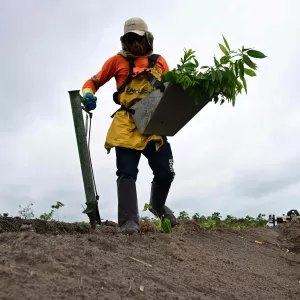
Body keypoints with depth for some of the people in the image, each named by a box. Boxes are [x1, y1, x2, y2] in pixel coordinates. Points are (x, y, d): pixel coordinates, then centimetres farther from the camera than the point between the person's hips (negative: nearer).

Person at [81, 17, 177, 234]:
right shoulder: (118, 61, 11)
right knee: (127, 173, -9)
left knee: (165, 173, 1)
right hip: (127, 125, -2)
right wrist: (88, 94, -9)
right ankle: (129, 222, -12)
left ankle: (158, 205, 31)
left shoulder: (159, 61, 16)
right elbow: (93, 82, 13)